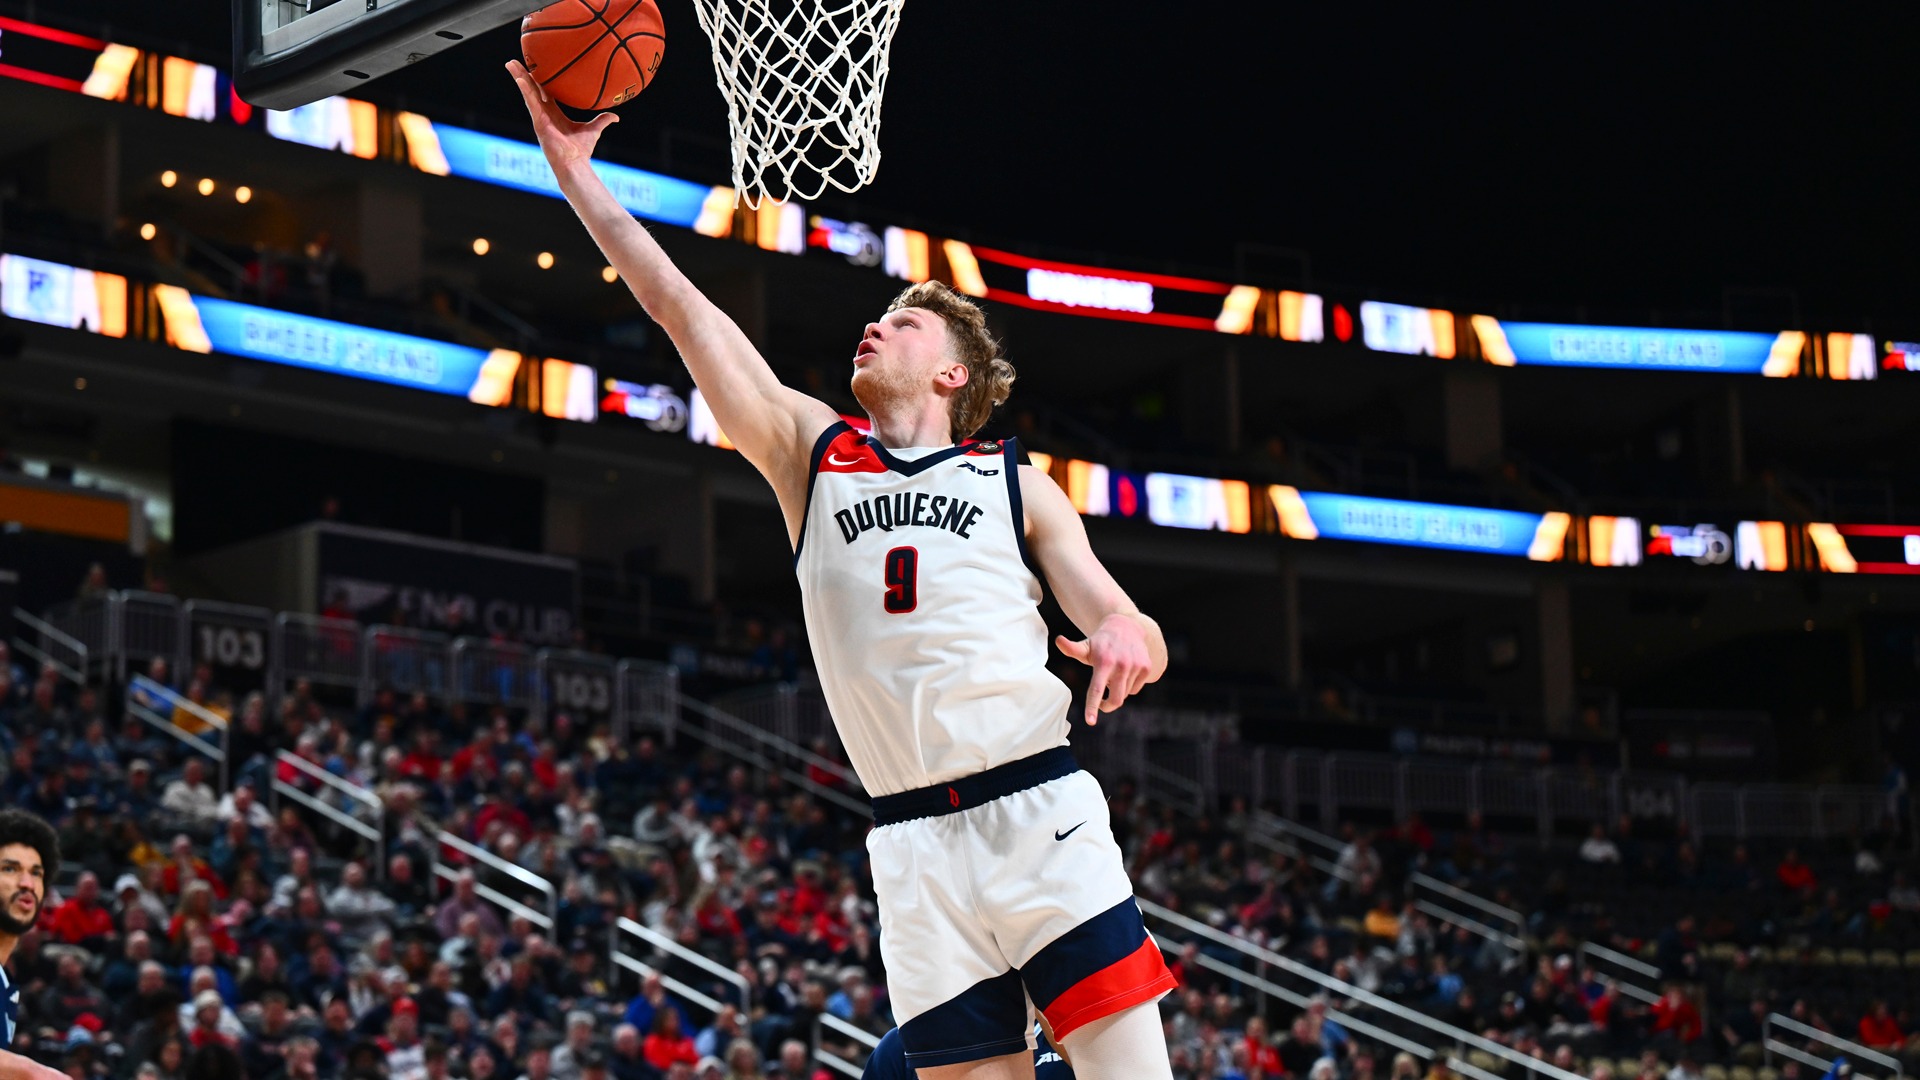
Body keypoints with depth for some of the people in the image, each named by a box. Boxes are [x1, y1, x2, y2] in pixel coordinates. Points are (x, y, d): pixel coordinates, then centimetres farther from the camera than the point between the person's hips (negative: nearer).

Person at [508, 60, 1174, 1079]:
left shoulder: (1016, 485, 13)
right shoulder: (810, 452, 16)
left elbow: (1133, 629, 9)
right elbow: (679, 307, 12)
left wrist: (1128, 638, -15)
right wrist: (575, 170, 9)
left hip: (1039, 810, -1)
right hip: (916, 844, 1)